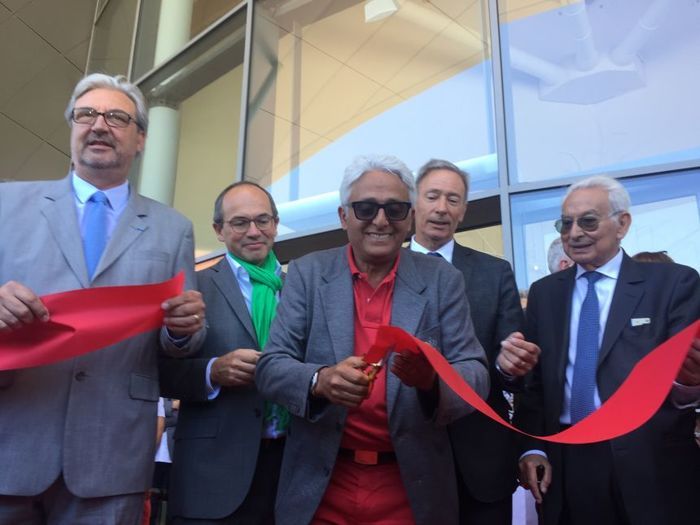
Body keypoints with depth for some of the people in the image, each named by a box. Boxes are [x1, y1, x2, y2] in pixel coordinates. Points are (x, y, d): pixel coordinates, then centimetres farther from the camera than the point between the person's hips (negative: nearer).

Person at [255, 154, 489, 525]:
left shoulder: (443, 280, -3)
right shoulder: (307, 273, -3)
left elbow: (475, 376, -6)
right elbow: (270, 368, -7)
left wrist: (431, 378, -28)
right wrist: (320, 380, -28)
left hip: (411, 489, 1)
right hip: (319, 486, 0)